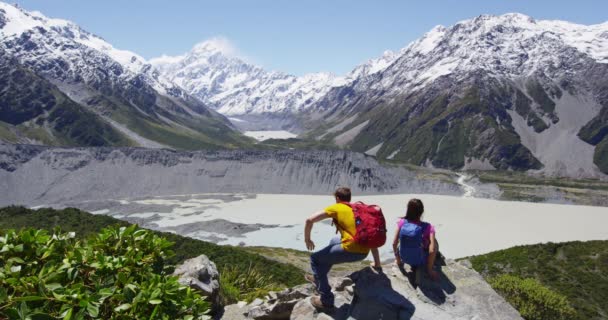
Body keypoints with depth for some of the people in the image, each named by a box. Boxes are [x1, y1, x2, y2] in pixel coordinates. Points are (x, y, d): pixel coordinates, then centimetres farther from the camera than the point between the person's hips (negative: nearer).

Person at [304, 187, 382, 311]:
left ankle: (326, 300, 11)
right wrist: (377, 263, 29)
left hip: (350, 250, -7)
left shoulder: (336, 208, 6)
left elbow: (309, 220, 1)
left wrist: (307, 239, 17)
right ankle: (319, 278, 46)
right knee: (334, 242, 35)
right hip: (364, 252, 7)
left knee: (315, 258, 14)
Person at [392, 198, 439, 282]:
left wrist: (398, 259, 7)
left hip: (405, 258, 3)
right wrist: (430, 270, -10)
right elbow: (432, 251, -25)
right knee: (434, 241, 17)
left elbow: (394, 243, -10)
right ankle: (428, 270, 12)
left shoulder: (402, 222, -15)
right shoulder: (427, 227, -22)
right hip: (420, 261, -3)